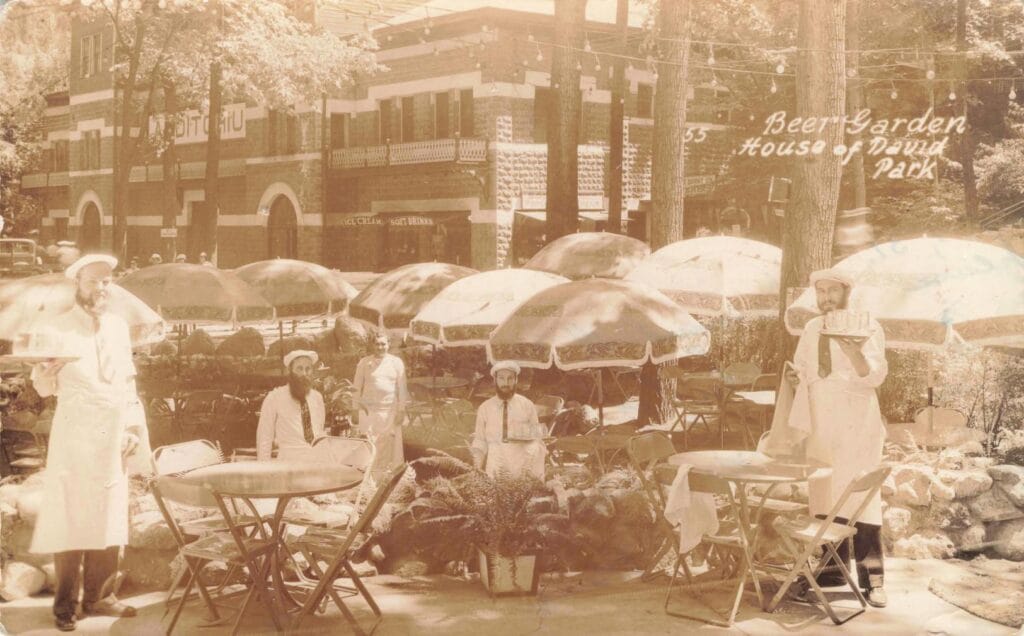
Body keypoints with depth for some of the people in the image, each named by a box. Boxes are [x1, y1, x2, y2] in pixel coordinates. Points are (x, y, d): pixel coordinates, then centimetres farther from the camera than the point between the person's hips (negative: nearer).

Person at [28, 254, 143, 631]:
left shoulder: (119, 326, 12)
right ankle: (65, 603, 3)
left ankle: (98, 596, 15)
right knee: (70, 516, -4)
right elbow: (43, 388, -5)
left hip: (114, 436, 5)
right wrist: (46, 373, -27)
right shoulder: (59, 328, -2)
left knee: (109, 516, 6)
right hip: (74, 434, -5)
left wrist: (135, 425, 7)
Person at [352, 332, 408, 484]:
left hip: (390, 410, 1)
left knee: (391, 446, -2)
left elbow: (402, 387, 6)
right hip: (369, 410, -1)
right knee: (370, 446, -6)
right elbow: (357, 387, 8)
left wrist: (401, 410, 2)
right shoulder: (364, 363, 5)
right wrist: (358, 407, 2)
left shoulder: (396, 362, 6)